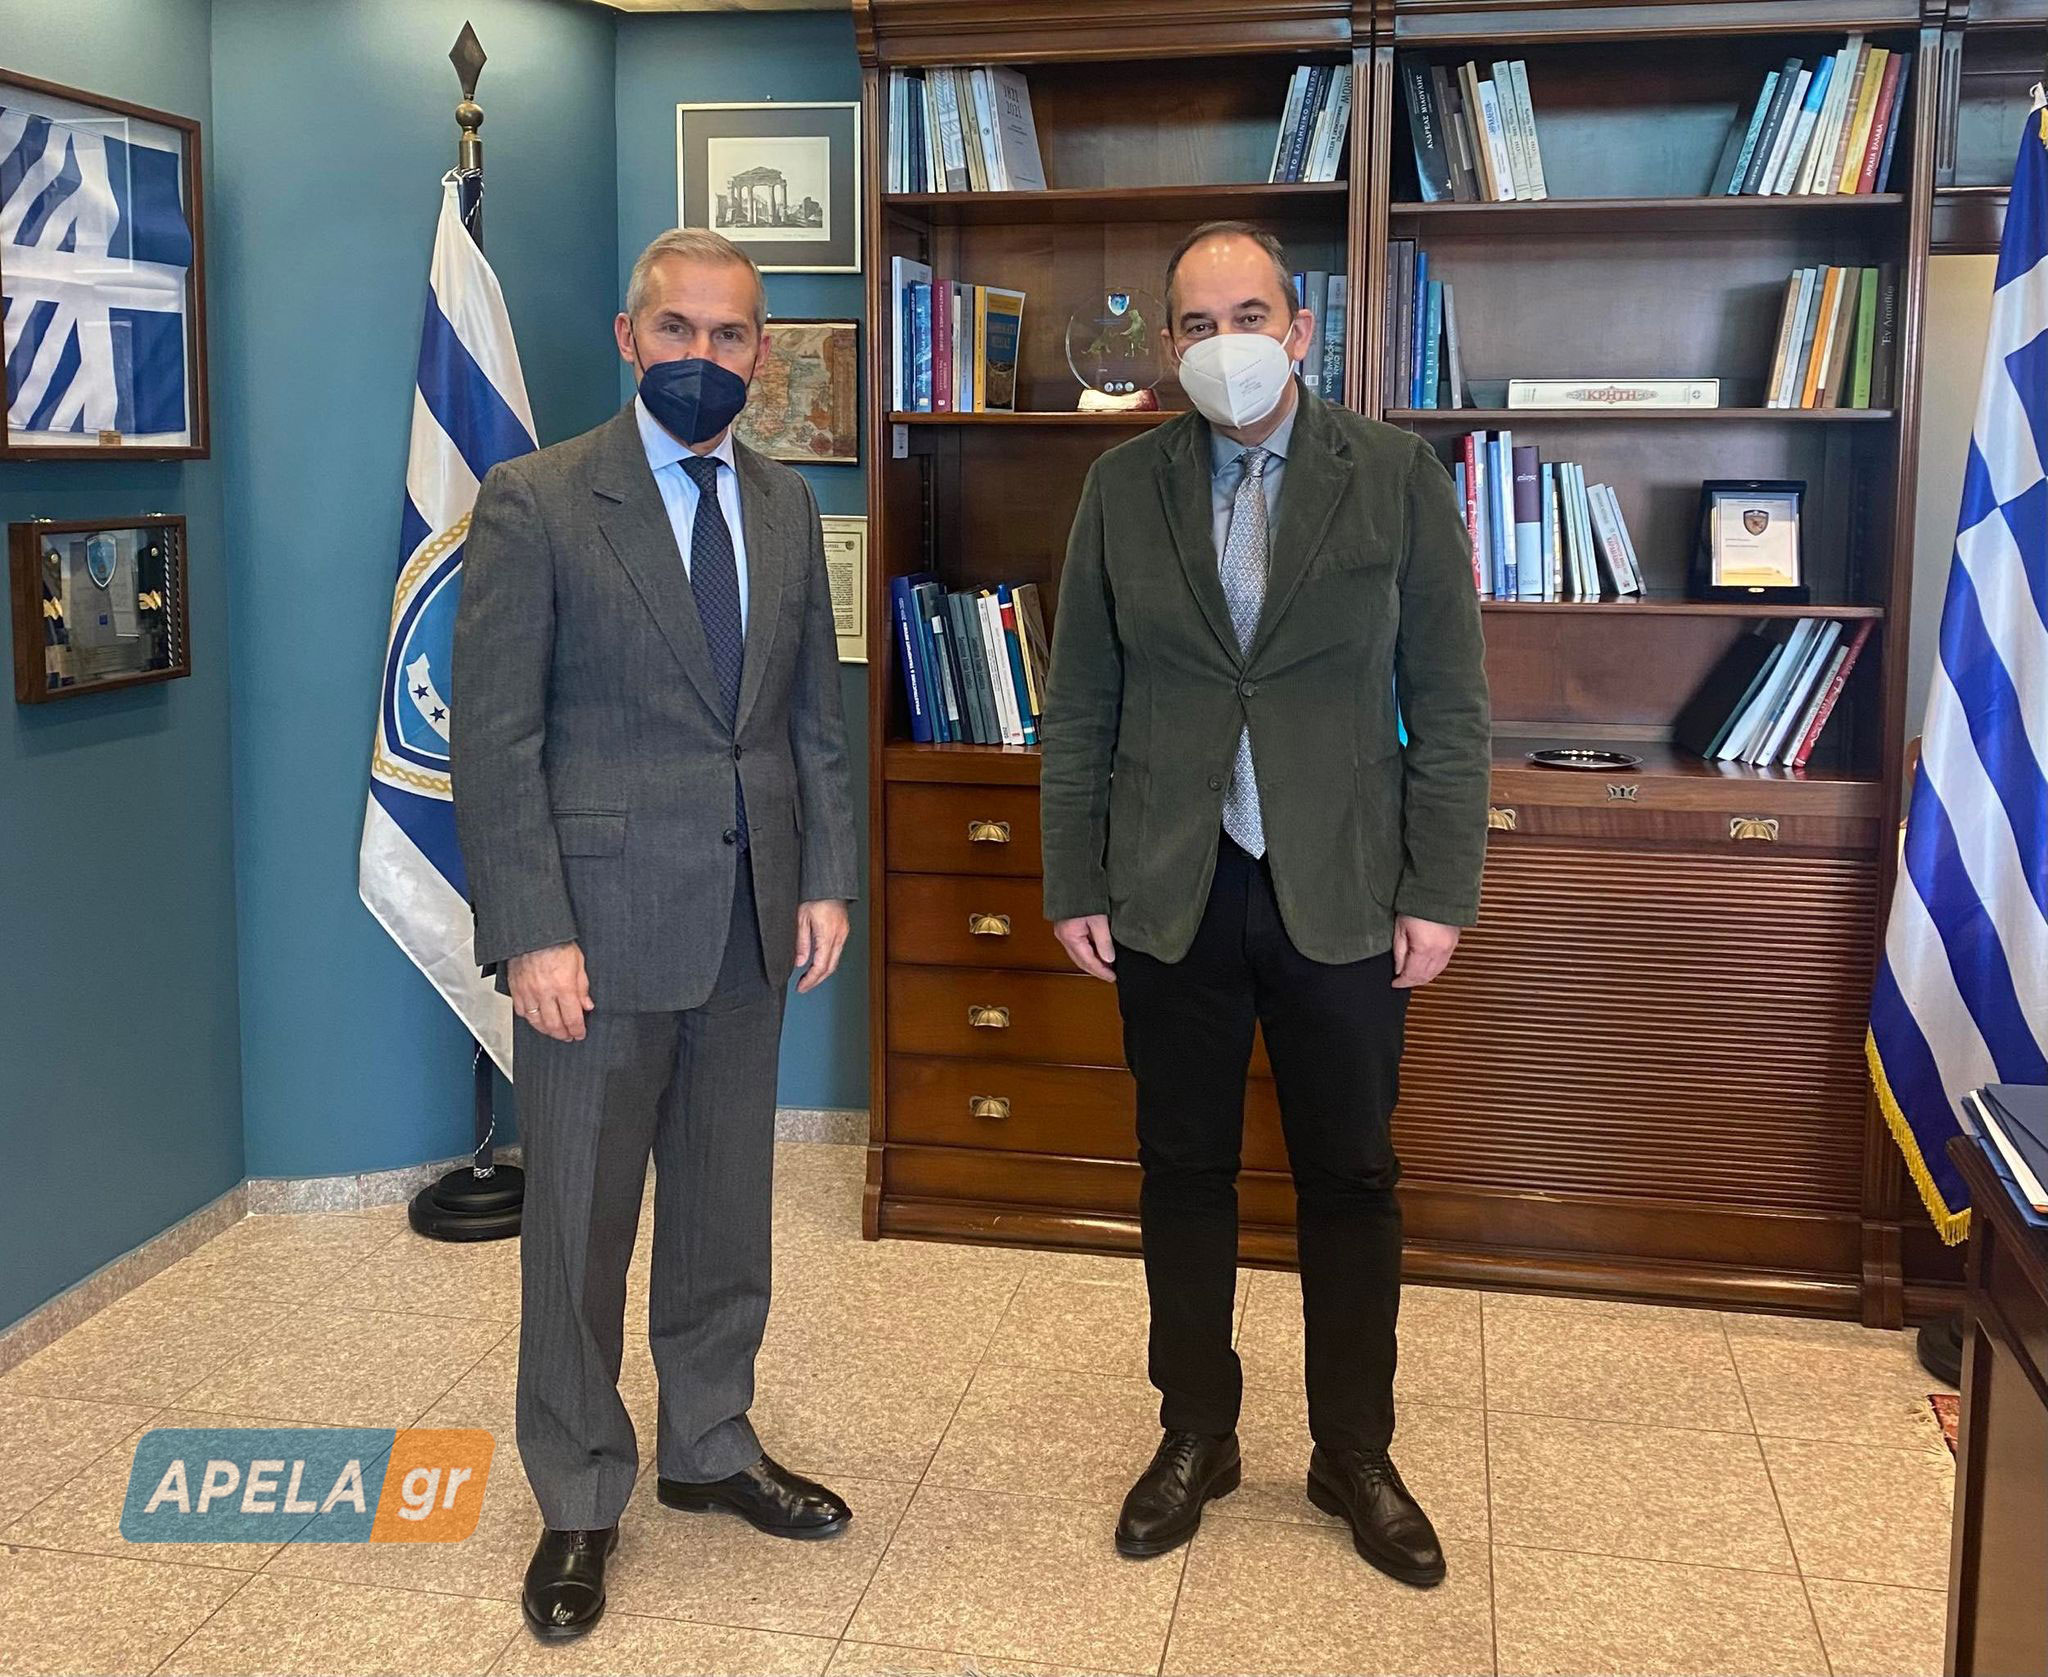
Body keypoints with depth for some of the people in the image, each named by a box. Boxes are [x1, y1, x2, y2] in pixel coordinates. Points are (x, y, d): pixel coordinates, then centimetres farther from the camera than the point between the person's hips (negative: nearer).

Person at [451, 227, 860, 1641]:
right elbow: (494, 738, -11)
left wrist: (829, 877, 4)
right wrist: (531, 931, -16)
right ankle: (580, 1500, 24)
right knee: (581, 1222, 7)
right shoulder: (535, 503, -8)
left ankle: (710, 1444, 35)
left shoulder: (787, 506, 9)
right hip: (597, 924, -5)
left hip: (750, 922, 5)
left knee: (727, 1205, 16)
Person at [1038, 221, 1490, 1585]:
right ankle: (1197, 1436, 29)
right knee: (1185, 1173, 12)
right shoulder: (1124, 488, 3)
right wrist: (1074, 885, 1)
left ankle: (1355, 1455, 27)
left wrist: (1440, 891, -6)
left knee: (1351, 1181, 9)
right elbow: (1081, 708, 5)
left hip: (1342, 896, -1)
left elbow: (1449, 698, -2)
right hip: (1170, 897, 2)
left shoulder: (1396, 476, -2)